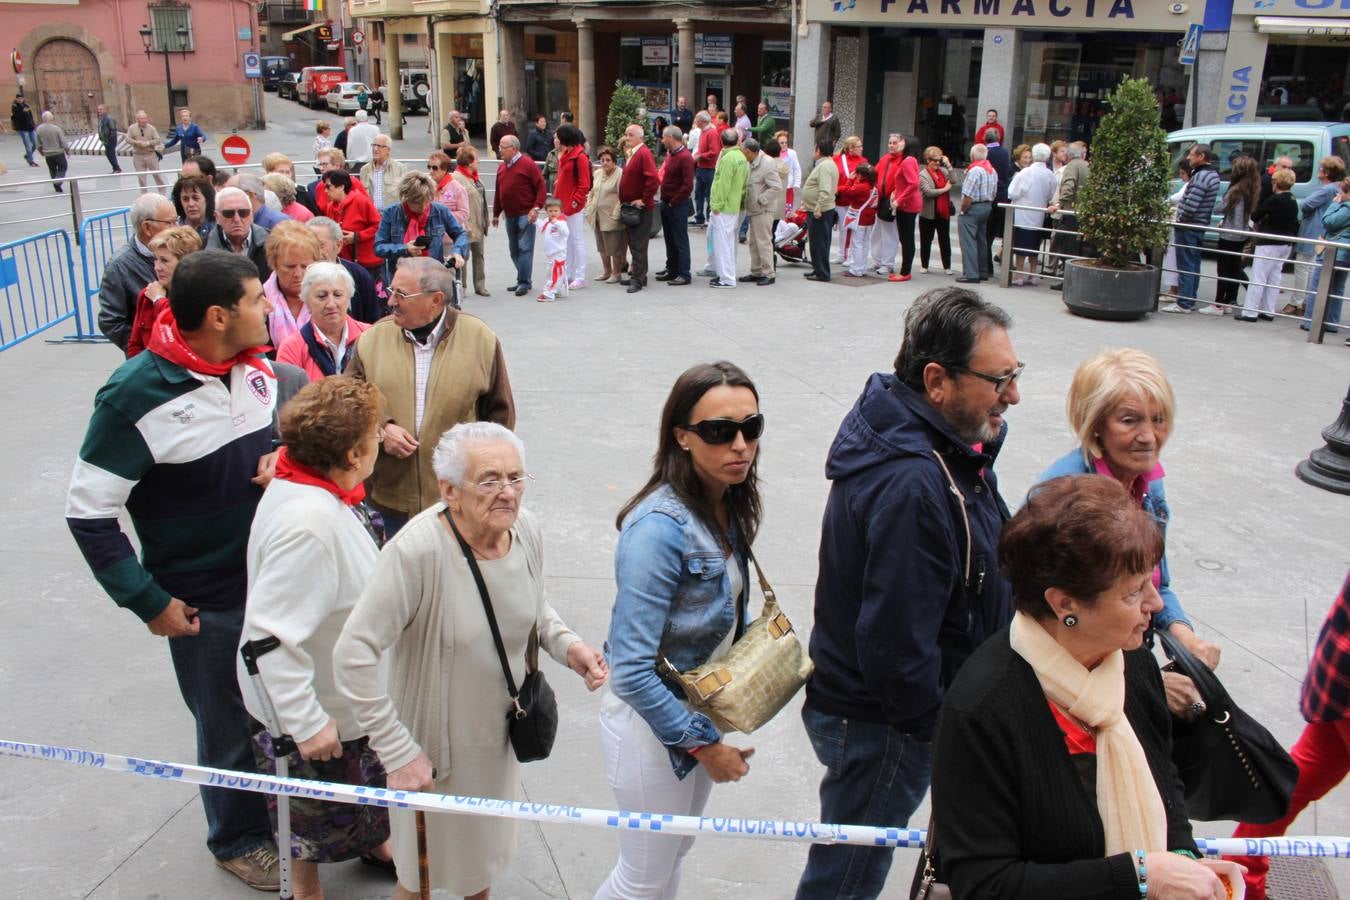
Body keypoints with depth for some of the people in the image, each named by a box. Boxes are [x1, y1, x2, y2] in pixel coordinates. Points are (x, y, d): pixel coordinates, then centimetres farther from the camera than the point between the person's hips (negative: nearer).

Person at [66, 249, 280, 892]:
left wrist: (281, 454, -7)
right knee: (230, 729, 14)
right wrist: (147, 602, -15)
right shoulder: (136, 396, -21)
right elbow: (87, 512, -15)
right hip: (207, 603, -5)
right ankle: (238, 839, 40)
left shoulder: (255, 367, -2)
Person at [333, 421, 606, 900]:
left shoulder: (527, 529, -13)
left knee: (486, 845, 31)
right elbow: (354, 656, -30)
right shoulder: (417, 550, -32)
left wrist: (566, 645, -11)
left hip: (501, 734, 6)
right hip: (436, 744, -6)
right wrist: (399, 752, -27)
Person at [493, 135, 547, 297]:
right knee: (514, 250, 12)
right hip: (510, 215, 8)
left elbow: (541, 186, -10)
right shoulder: (501, 167, 13)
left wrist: (536, 207, -18)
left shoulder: (527, 164, -8)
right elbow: (498, 192, 18)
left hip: (525, 215, -8)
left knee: (525, 248, -8)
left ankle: (524, 282, -5)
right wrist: (496, 213, 19)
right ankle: (523, 280, 21)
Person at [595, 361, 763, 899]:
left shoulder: (729, 507, -4)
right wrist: (704, 745, -21)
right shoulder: (660, 528, -30)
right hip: (652, 721, -7)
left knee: (676, 854, 26)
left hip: (701, 709, 8)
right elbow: (631, 671, -30)